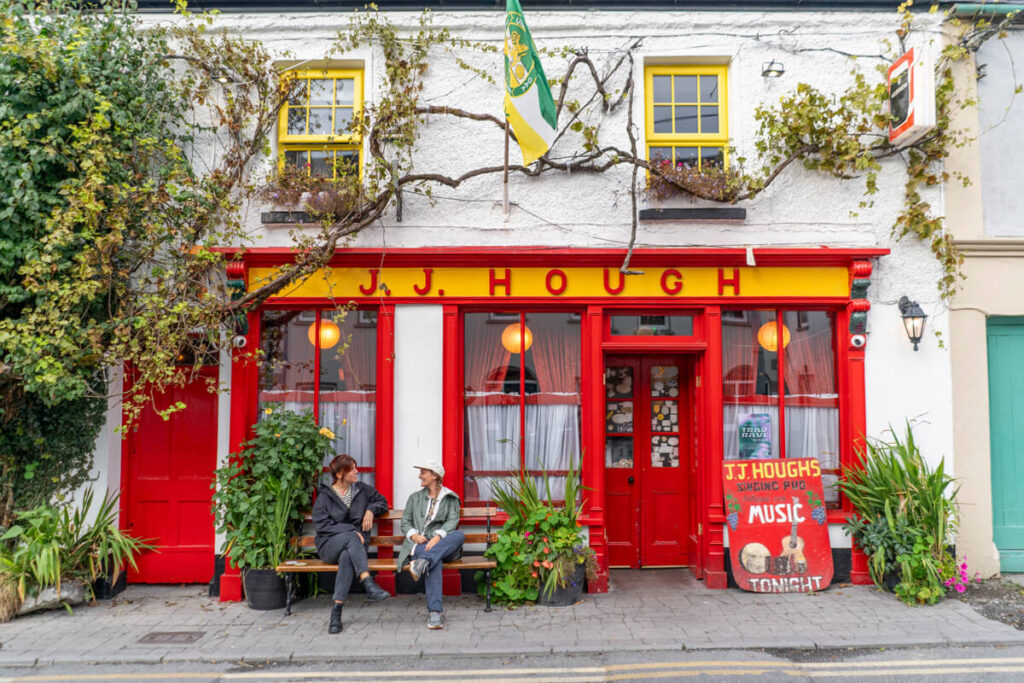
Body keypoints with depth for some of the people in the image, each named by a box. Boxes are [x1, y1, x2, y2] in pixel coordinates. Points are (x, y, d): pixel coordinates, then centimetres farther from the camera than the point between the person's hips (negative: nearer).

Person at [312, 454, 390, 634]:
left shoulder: (361, 489, 13)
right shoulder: (325, 495, 3)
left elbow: (382, 502, 26)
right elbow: (321, 525, -8)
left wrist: (371, 510, 4)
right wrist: (351, 530, -17)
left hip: (355, 545, 2)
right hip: (329, 545, -2)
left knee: (347, 557, -36)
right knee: (351, 537, -36)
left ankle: (337, 610, -39)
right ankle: (369, 585, -48)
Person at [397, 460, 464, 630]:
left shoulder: (451, 498, 15)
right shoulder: (415, 498, 24)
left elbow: (452, 521, -1)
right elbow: (405, 521, 16)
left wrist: (438, 536, -20)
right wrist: (414, 535, -7)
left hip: (444, 545, 0)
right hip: (420, 544, 0)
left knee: (460, 535, -35)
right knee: (434, 561, -36)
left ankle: (423, 562, -49)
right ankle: (435, 611, -45)